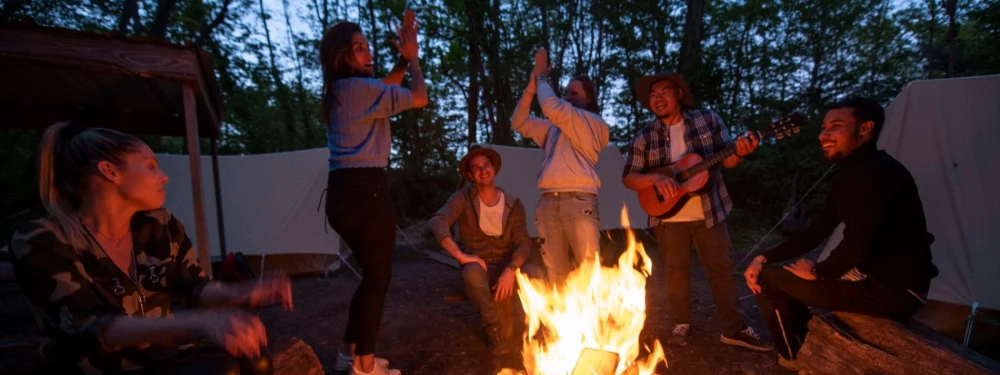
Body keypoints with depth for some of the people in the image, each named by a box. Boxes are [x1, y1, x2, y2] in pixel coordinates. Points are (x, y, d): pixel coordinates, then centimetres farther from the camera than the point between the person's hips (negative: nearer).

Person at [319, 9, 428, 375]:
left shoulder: (338, 92, 17)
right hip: (365, 191, -9)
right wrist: (414, 57, 7)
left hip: (345, 192, 10)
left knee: (371, 274, 19)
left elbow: (387, 86, 29)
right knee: (378, 278, 2)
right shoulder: (359, 88, -11)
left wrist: (405, 56, 21)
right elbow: (419, 98, -9)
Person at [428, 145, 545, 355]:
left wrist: (510, 270, -27)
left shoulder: (513, 204, 2)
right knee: (472, 272, -39)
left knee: (536, 274, -30)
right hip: (479, 267, -1)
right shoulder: (463, 198, -3)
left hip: (506, 268, 2)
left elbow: (523, 243, -8)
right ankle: (494, 328, -12)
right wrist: (460, 255, -34)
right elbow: (437, 222, -21)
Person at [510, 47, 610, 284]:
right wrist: (533, 83, 14)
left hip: (578, 201, -6)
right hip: (548, 203, 6)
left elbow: (552, 107, -9)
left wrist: (542, 78, 8)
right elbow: (519, 122, 20)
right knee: (555, 273, 5)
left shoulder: (595, 123, 5)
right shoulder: (554, 127, 25)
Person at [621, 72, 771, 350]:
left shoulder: (708, 120, -1)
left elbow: (725, 160, 2)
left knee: (722, 268, 9)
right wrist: (656, 178, -23)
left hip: (709, 212, 1)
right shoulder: (644, 138, -3)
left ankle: (734, 328, 23)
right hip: (669, 216, -1)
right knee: (676, 272, 7)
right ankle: (681, 324, 25)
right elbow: (628, 178, -5)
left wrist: (740, 153, -21)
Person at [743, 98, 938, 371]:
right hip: (876, 278, 10)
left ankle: (795, 359, 15)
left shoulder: (876, 173, -21)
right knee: (768, 270, 16)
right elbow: (817, 231, 11)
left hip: (892, 291, -10)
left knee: (769, 280, -10)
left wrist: (816, 272, -11)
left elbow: (857, 246, -31)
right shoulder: (851, 175, 10)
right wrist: (765, 258, 0)